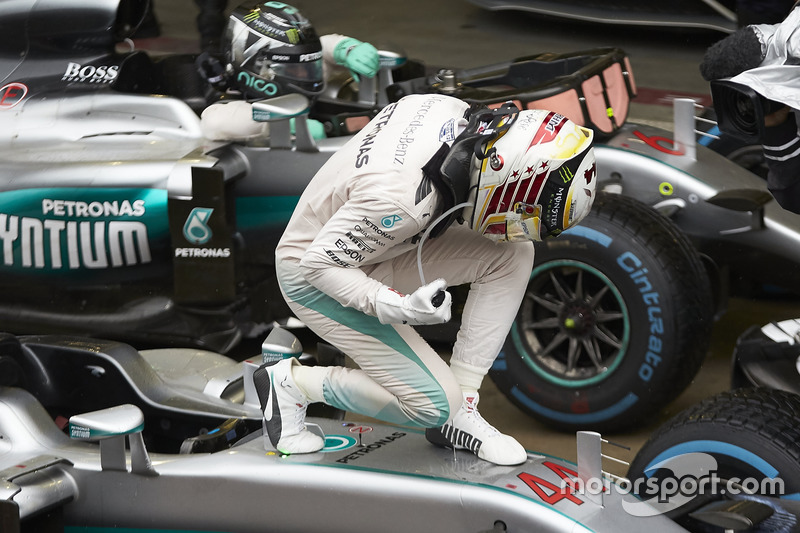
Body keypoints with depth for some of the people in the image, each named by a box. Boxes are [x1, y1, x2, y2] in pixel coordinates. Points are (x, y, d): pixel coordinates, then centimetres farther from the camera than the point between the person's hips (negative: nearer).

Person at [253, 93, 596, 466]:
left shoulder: (452, 110, -16)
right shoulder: (403, 197, -38)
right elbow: (319, 263, -28)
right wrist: (399, 308, -35)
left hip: (367, 245, 9)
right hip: (313, 275, -9)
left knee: (514, 254, -8)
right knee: (434, 403, -11)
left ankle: (459, 412, 1)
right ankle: (292, 382, 5)